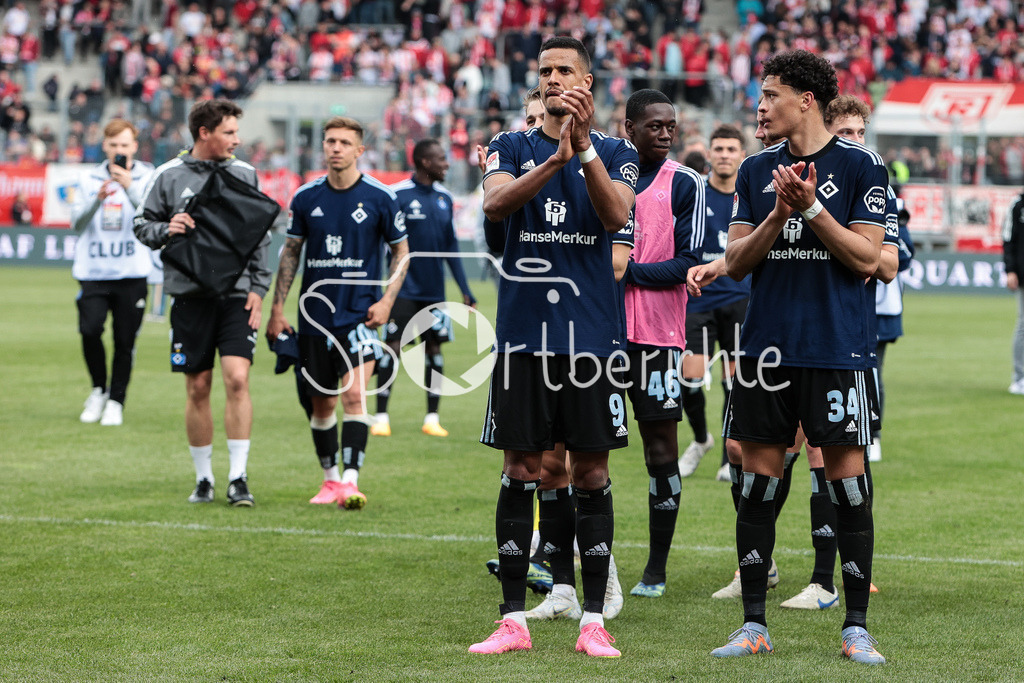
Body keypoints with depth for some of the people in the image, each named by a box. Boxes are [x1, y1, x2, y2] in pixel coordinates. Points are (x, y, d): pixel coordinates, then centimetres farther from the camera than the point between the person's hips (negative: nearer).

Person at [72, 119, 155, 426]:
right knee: (90, 329, -14)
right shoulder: (89, 179, 11)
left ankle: (116, 401, 14)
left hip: (131, 274, -1)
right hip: (92, 271, 1)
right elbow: (77, 221, 1)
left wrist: (130, 187, -23)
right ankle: (98, 389, 9)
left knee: (125, 340, -1)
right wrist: (98, 198, -15)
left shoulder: (147, 177, 3)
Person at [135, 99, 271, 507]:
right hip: (189, 294, 0)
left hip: (236, 293, 0)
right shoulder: (170, 175, 2)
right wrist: (166, 230, -13)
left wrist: (258, 288, 3)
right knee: (198, 388, 4)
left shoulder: (245, 174, 8)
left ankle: (238, 478, -9)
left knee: (237, 380, -13)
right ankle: (204, 479, 15)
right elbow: (142, 224, 9)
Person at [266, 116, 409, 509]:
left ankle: (351, 481, -18)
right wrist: (278, 307, 7)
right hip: (315, 314, 3)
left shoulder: (380, 197, -3)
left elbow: (401, 250, 6)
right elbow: (291, 251, 12)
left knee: (354, 394, -17)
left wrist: (387, 301, -4)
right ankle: (330, 479, 23)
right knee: (322, 403, 9)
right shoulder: (306, 197, 3)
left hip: (360, 313, -3)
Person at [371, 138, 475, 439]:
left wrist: (465, 290, 13)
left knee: (433, 349, 6)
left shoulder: (444, 199, 10)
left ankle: (432, 418, 12)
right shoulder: (397, 195, -8)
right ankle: (381, 417, 1)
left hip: (434, 290, 5)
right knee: (393, 348, -7)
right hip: (403, 288, -5)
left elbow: (451, 246, 16)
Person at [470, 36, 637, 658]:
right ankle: (514, 621, 7)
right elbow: (494, 203, -12)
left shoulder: (616, 153, 6)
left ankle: (594, 621, 7)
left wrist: (585, 145, -23)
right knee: (521, 472, 2)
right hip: (523, 329, 1)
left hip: (592, 333, -1)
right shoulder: (512, 147, 8)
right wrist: (556, 158, -25)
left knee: (592, 473, 1)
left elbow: (616, 215, -13)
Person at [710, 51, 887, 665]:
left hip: (837, 349, -4)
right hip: (767, 347, 4)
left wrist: (810, 206, -15)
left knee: (848, 481, -2)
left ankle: (856, 627, 7)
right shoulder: (757, 171, 11)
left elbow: (866, 257, -7)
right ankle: (754, 626, 11)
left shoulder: (860, 166, -1)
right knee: (758, 483, 4)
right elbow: (736, 262, 8)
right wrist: (778, 216, -8)